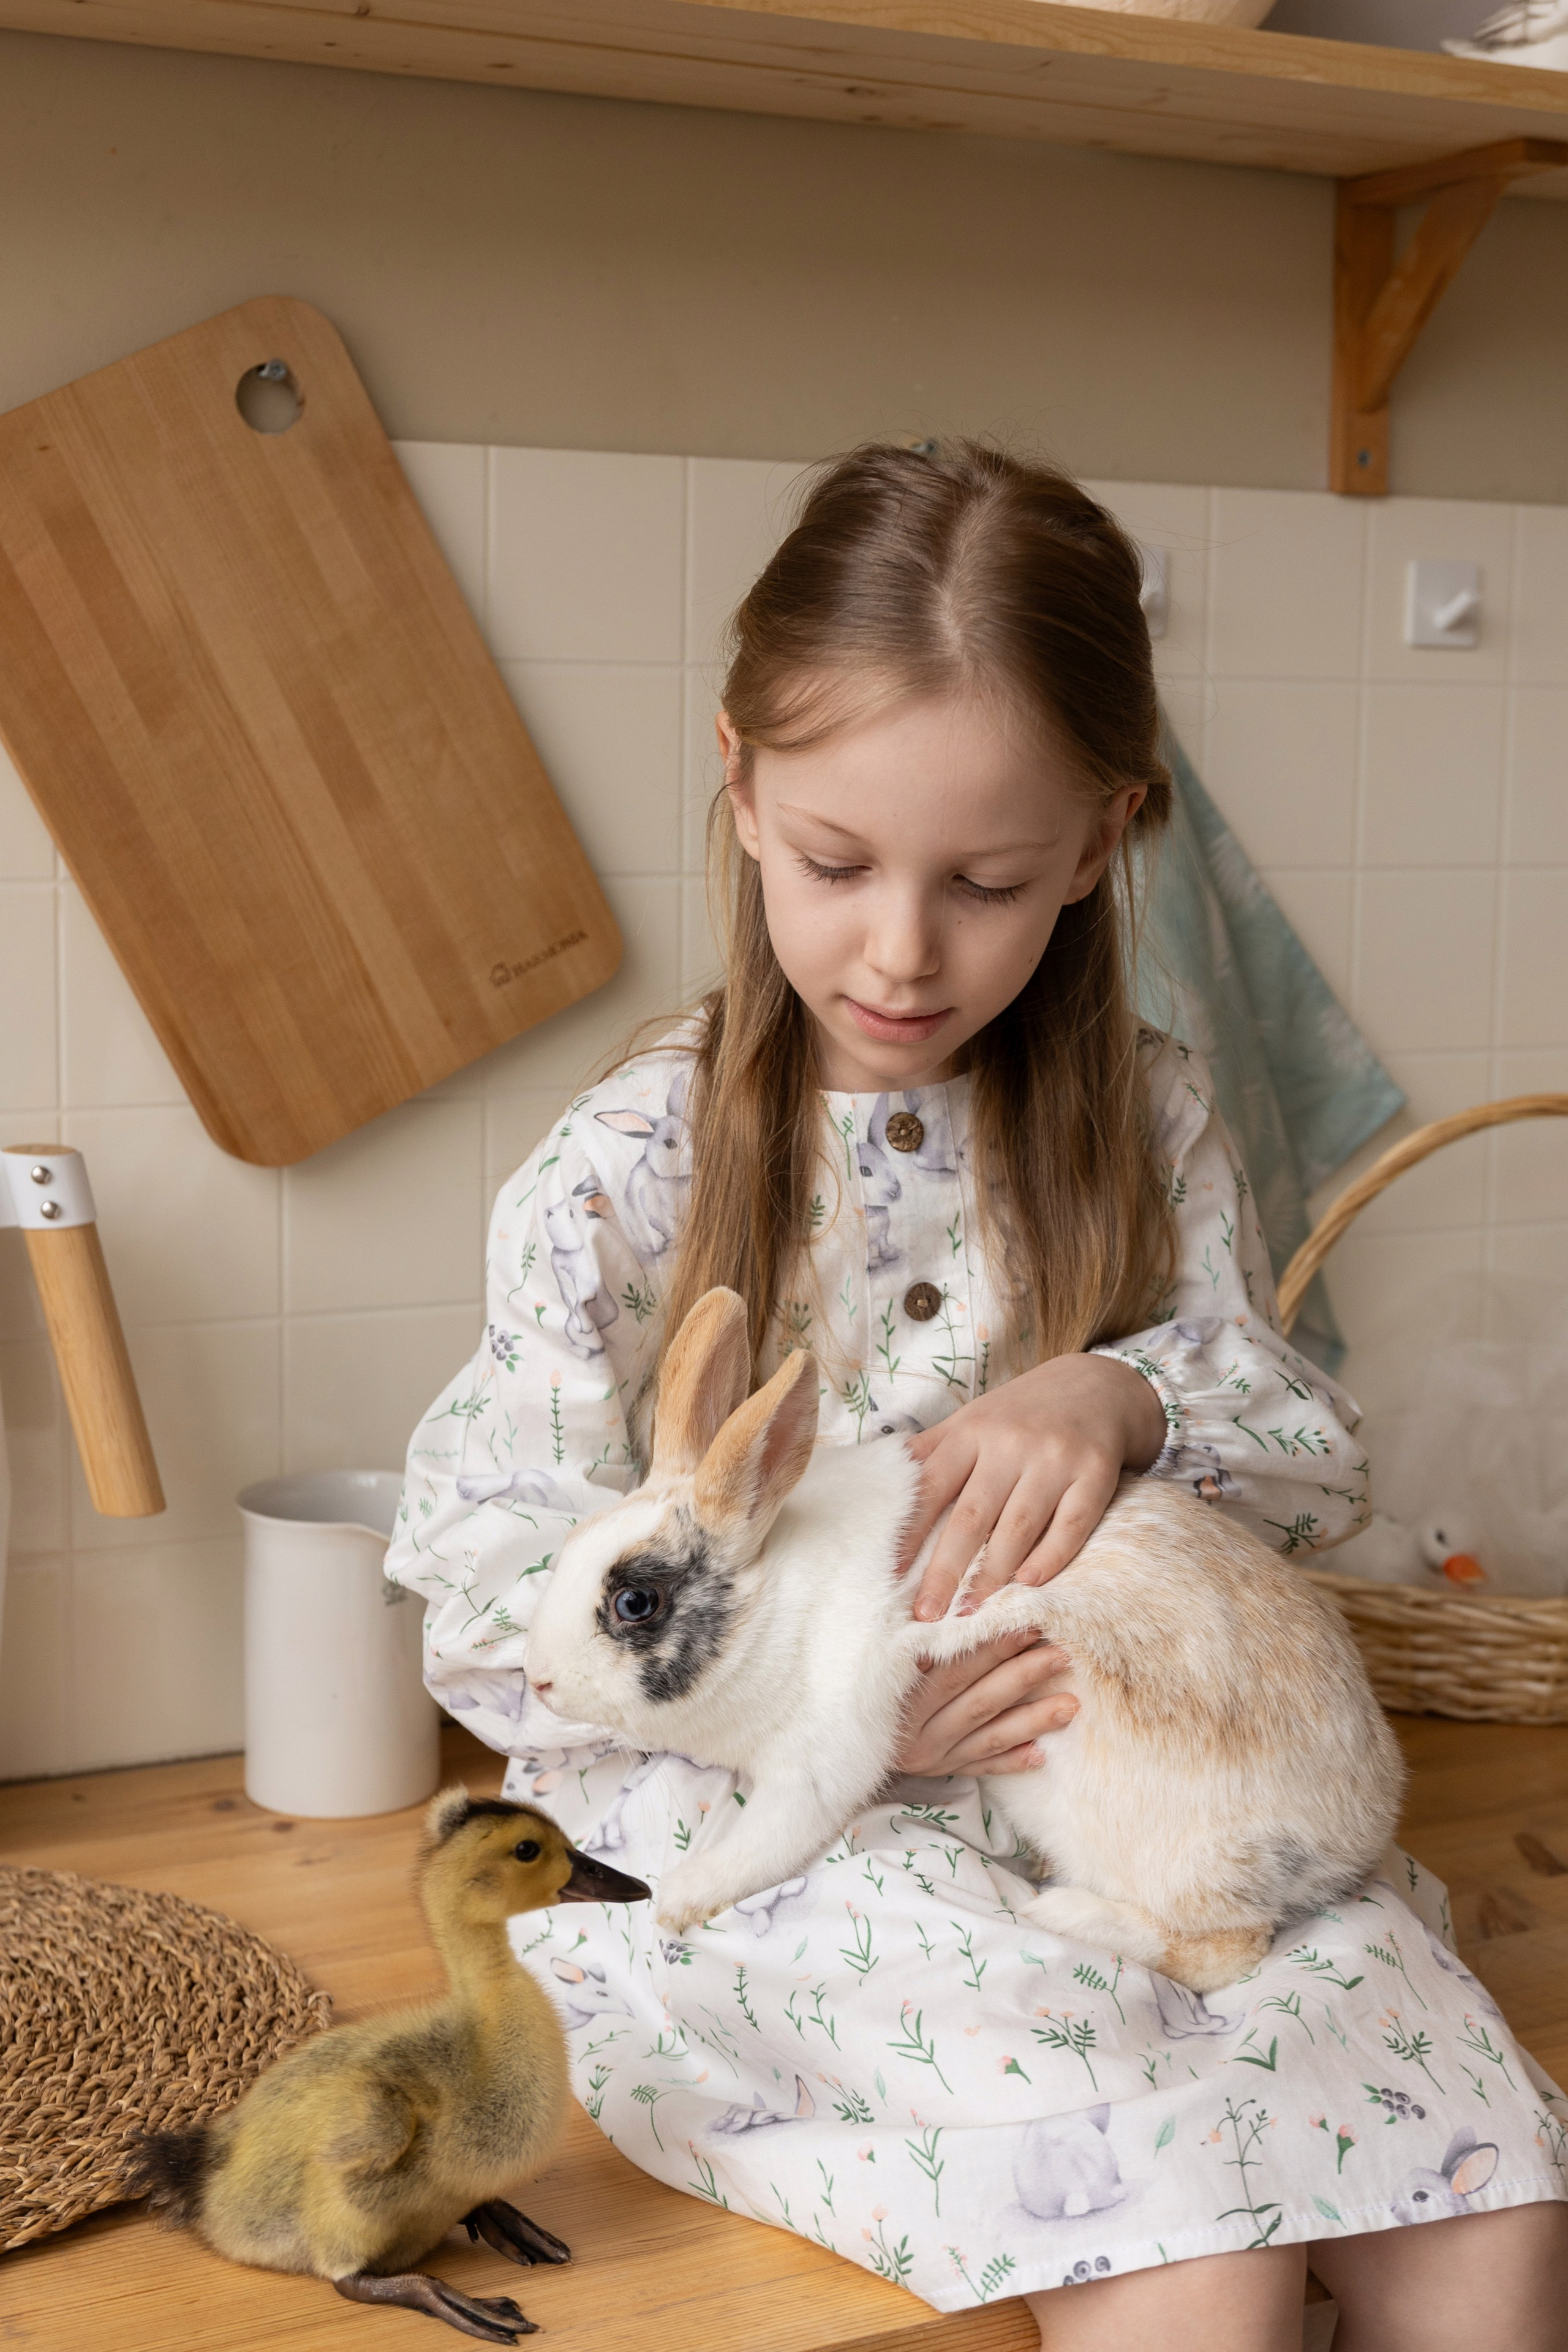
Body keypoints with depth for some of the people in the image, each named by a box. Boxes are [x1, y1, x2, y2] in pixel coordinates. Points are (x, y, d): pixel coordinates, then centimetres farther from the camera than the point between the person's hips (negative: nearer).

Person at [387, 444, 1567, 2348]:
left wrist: (1130, 1396, -15)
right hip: (799, 1835, -3)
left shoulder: (1144, 1122, 5)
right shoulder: (625, 1172, -6)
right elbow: (490, 1610, -6)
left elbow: (1321, 1466, 8)